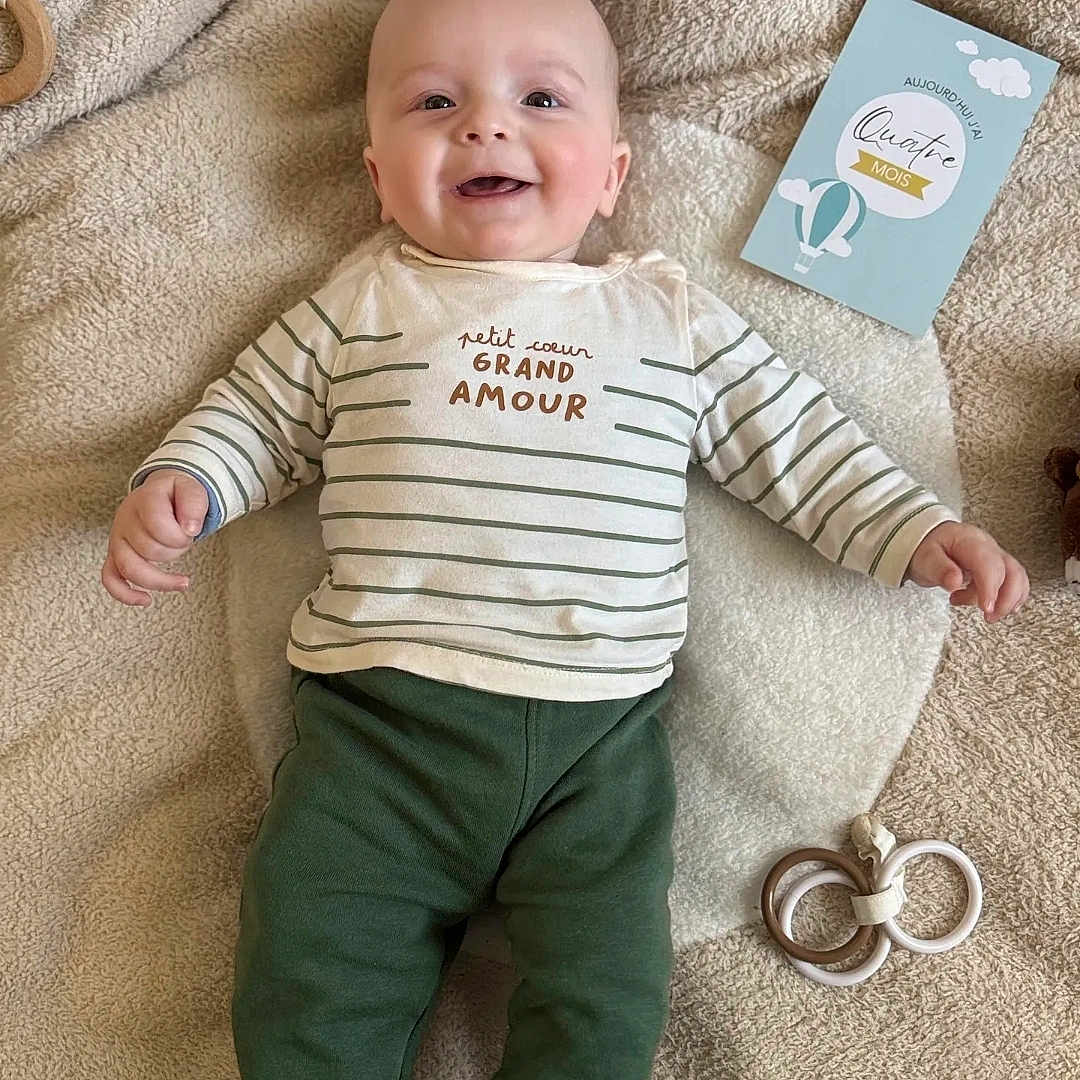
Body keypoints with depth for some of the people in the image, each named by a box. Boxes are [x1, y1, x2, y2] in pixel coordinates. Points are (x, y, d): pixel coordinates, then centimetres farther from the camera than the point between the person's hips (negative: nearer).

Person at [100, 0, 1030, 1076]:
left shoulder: (674, 316, 11)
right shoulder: (359, 307, 11)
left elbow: (798, 443, 16)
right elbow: (254, 417, 19)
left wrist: (921, 531, 9)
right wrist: (174, 485, 1)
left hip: (600, 732, 0)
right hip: (378, 711, 1)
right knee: (305, 988, -3)